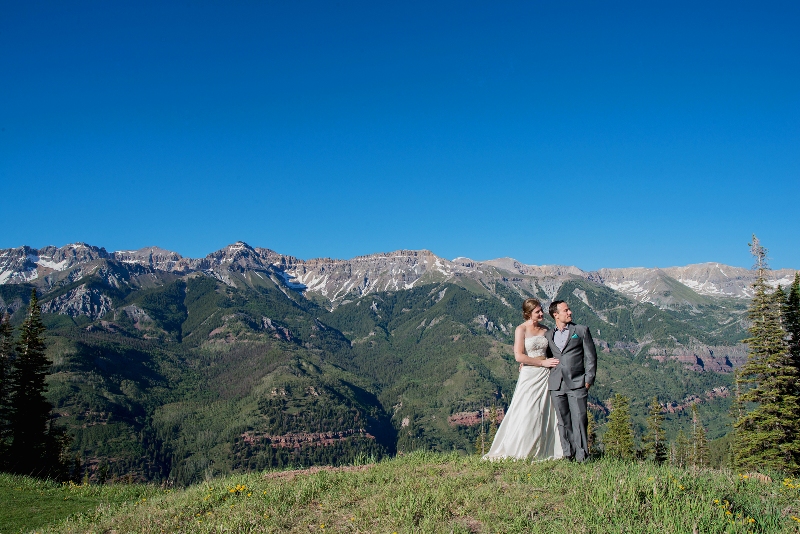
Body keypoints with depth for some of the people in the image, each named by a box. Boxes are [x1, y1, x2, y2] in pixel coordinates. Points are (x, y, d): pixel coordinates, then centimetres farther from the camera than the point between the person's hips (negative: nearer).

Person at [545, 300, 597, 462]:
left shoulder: (581, 330, 7)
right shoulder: (548, 335, 15)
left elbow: (590, 356, 5)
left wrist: (589, 379, -3)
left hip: (577, 383, -3)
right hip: (557, 385, 3)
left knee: (579, 420, -6)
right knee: (563, 422, 6)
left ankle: (581, 456, 1)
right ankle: (568, 455, 14)